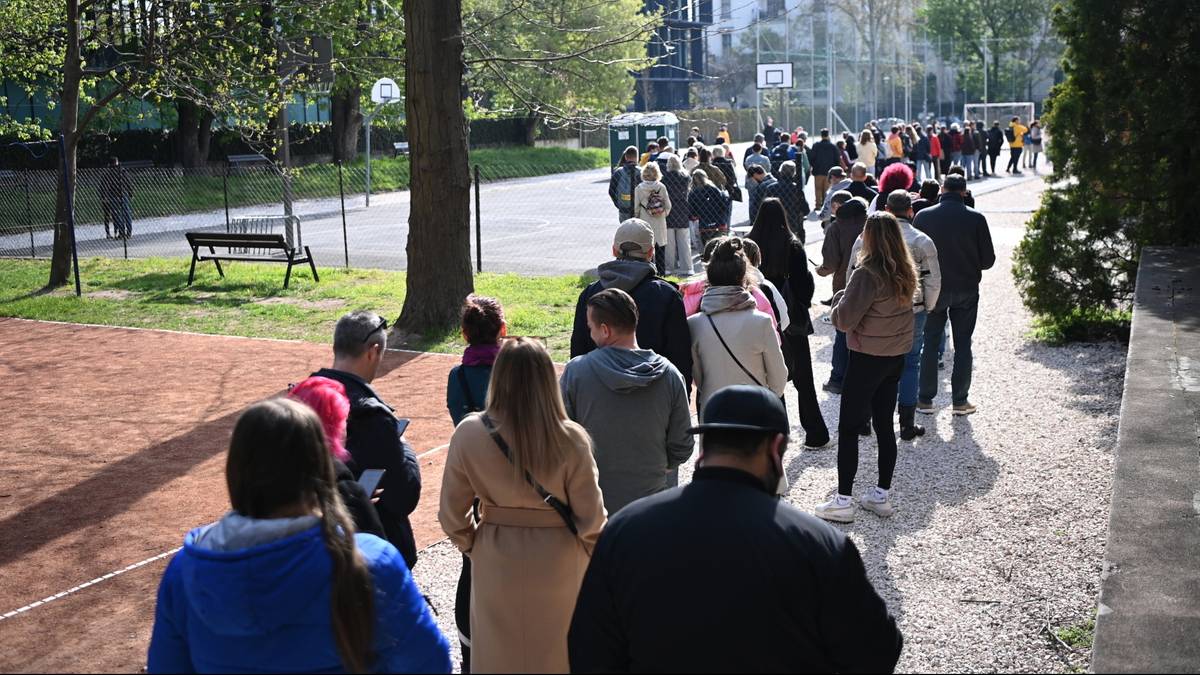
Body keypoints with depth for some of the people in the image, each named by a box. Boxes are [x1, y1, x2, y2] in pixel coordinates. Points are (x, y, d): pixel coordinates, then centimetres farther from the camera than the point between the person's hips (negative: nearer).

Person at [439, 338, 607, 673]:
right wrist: (597, 556, 7)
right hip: (558, 563, -1)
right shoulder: (570, 439, -19)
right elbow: (590, 517, -13)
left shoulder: (469, 434, -14)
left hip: (497, 562, 1)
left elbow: (452, 513, -6)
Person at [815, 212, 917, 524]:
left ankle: (843, 500, 3)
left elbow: (844, 320, -19)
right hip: (897, 355, 8)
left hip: (867, 358, -8)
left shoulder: (867, 273, -21)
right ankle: (882, 495, 22)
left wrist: (840, 297, 0)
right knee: (884, 424, 15)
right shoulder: (905, 272, 3)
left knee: (848, 427, 1)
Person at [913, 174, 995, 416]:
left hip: (933, 289, 0)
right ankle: (960, 400, 12)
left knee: (929, 343, 10)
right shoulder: (976, 218, -10)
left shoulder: (923, 217, -8)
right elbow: (988, 260, -6)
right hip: (966, 290, 0)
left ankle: (925, 399, 13)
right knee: (963, 344, 10)